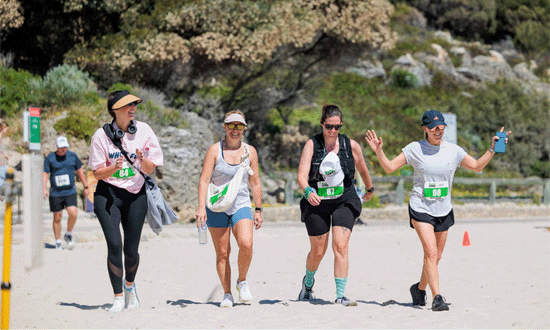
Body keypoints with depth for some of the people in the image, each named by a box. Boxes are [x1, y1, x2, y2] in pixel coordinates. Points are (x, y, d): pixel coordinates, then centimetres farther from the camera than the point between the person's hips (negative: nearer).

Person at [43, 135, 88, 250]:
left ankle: (69, 234, 8)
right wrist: (44, 188, -13)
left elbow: (79, 171, 17)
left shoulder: (72, 156, 8)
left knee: (73, 213, -17)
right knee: (57, 218, 3)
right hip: (55, 192, -1)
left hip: (70, 191, 1)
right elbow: (45, 173, 0)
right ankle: (58, 242, 16)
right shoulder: (50, 158, 1)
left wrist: (85, 186, 19)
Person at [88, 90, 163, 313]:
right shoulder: (102, 135, -6)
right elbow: (97, 173, -4)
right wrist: (114, 167, -23)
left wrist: (142, 160, -20)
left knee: (131, 249, 2)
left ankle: (130, 284, 34)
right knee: (114, 245, -15)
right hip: (108, 195, -2)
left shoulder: (143, 131, 0)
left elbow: (150, 169, 2)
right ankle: (118, 298, -5)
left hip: (136, 195, 2)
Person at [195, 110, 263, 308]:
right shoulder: (214, 150, -2)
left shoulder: (250, 151, 6)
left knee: (246, 244, -22)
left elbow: (255, 183, 12)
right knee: (222, 253, 0)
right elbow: (204, 180, -7)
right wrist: (201, 207, -18)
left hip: (241, 205, 1)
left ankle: (242, 281, 1)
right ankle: (227, 294, 12)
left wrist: (258, 210, 12)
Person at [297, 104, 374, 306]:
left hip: (344, 201, 0)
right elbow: (302, 174, -19)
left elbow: (362, 169, 15)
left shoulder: (351, 146, -4)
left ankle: (341, 296, -15)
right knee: (318, 251, 9)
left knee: (340, 246, -17)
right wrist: (308, 191, -39)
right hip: (317, 202, 0)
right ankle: (308, 282, 40)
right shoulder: (312, 145, -8)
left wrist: (370, 189, 29)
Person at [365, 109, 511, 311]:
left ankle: (420, 288, 35)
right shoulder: (415, 149, -4)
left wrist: (493, 148, 2)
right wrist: (378, 151, -17)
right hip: (421, 209, -4)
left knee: (436, 256, 10)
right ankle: (437, 298, -20)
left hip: (444, 211, 4)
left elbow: (477, 166, 13)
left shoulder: (453, 150, 3)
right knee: (431, 252, -18)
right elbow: (389, 167, -1)